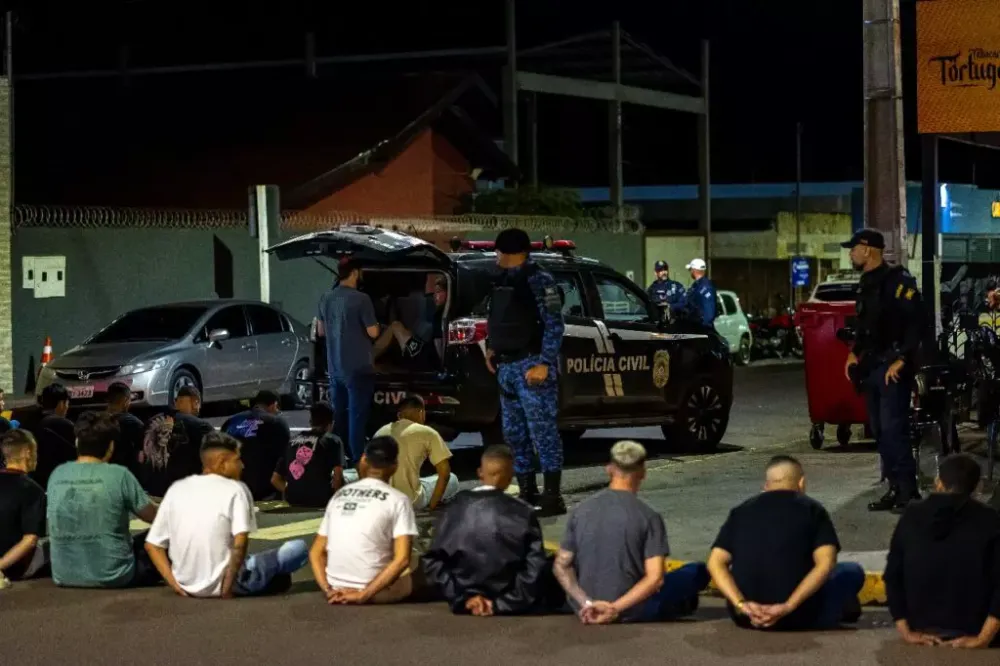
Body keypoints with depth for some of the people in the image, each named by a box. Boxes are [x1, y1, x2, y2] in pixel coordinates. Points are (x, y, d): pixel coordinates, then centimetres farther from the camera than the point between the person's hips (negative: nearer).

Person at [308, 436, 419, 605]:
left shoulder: (339, 495, 8)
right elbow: (402, 559, -17)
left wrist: (327, 590, -3)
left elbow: (316, 552, 6)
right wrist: (364, 594, -15)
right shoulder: (397, 499, -6)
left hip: (336, 590, 3)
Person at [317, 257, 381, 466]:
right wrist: (375, 324, 7)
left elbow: (321, 331, 16)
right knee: (357, 416, -3)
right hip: (358, 368, -7)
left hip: (334, 368, 7)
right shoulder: (360, 299, -16)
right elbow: (373, 332, -13)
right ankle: (356, 461, -3)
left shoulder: (326, 298, 6)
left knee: (338, 415, 15)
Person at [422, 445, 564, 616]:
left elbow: (432, 561, -5)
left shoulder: (456, 508, -5)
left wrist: (464, 597, -4)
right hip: (513, 606, -3)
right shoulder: (523, 513, -11)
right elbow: (535, 568, -14)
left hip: (468, 601, 3)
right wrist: (503, 603, -8)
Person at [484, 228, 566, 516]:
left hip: (531, 365, -9)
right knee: (514, 433, 11)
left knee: (542, 430, -9)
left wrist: (545, 363, -19)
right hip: (507, 366, 9)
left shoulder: (538, 280, -9)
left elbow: (554, 325, -13)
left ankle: (552, 497, -8)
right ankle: (527, 493, 18)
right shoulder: (503, 281, 15)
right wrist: (492, 347, 10)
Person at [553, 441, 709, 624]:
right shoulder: (648, 517, -11)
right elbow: (655, 578, -19)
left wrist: (587, 602, -11)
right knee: (698, 571, 15)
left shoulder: (581, 510, -2)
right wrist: (615, 608, -18)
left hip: (585, 609, 3)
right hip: (632, 610, -3)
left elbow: (562, 566, -4)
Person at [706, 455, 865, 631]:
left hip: (746, 618, 2)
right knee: (852, 572, 23)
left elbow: (716, 563, 0)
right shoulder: (812, 509, 5)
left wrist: (741, 605, -11)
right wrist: (788, 607, -17)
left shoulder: (741, 511, 13)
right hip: (798, 617, -2)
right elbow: (826, 563, -12)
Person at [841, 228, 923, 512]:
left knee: (893, 428, -13)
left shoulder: (898, 280, -12)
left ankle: (908, 491, -10)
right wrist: (855, 353, 13)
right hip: (872, 368, 9)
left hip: (893, 368, -9)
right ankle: (895, 488, 14)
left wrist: (900, 359, -21)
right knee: (880, 431, 9)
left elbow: (915, 322, -18)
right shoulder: (867, 284, 16)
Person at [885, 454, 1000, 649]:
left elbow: (893, 576, 0)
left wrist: (906, 632, -2)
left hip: (924, 633, 3)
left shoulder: (912, 517, 1)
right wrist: (983, 638, -16)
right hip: (971, 634, -3)